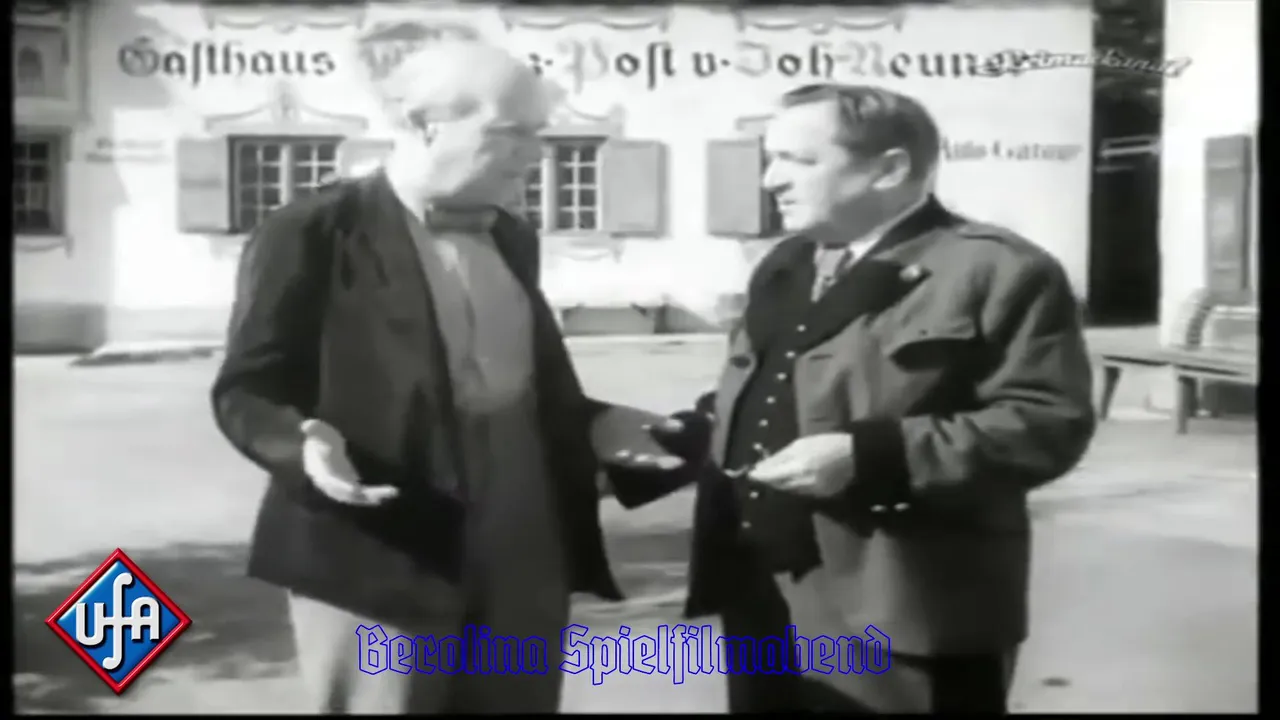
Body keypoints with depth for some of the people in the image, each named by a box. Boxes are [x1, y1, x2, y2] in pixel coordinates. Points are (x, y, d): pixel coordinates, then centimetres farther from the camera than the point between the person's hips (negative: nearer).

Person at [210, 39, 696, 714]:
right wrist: (304, 443, -27)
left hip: (522, 560, 7)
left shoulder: (510, 240, 16)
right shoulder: (313, 232, -6)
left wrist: (594, 425, 6)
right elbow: (247, 388, -8)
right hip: (382, 562, -6)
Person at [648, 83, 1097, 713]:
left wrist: (869, 457, -23)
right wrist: (684, 434, 9)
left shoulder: (997, 272, -9)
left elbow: (1048, 423, -17)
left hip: (904, 619, -7)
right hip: (761, 603, 8)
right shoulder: (784, 268, 17)